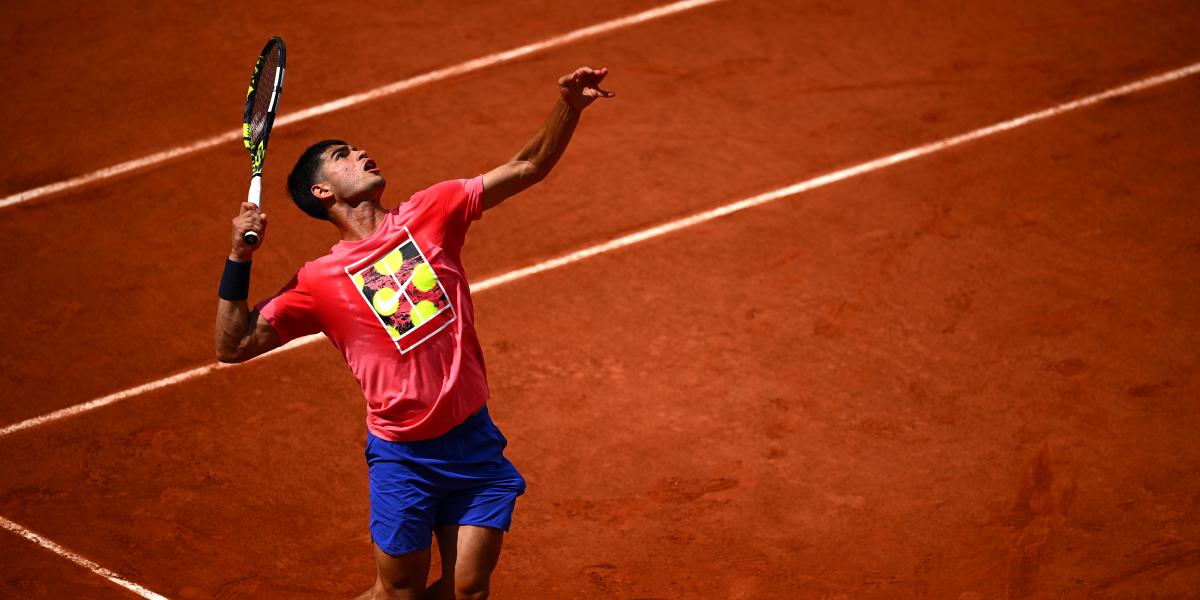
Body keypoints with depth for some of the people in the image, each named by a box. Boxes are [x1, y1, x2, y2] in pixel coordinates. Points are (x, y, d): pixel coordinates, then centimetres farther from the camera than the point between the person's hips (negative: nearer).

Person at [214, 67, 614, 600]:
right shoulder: (317, 282, -5)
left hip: (474, 440, 3)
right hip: (402, 456, -3)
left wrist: (569, 105, -14)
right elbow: (234, 346, -5)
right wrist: (239, 259, -15)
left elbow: (526, 168, 2)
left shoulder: (429, 213, 3)